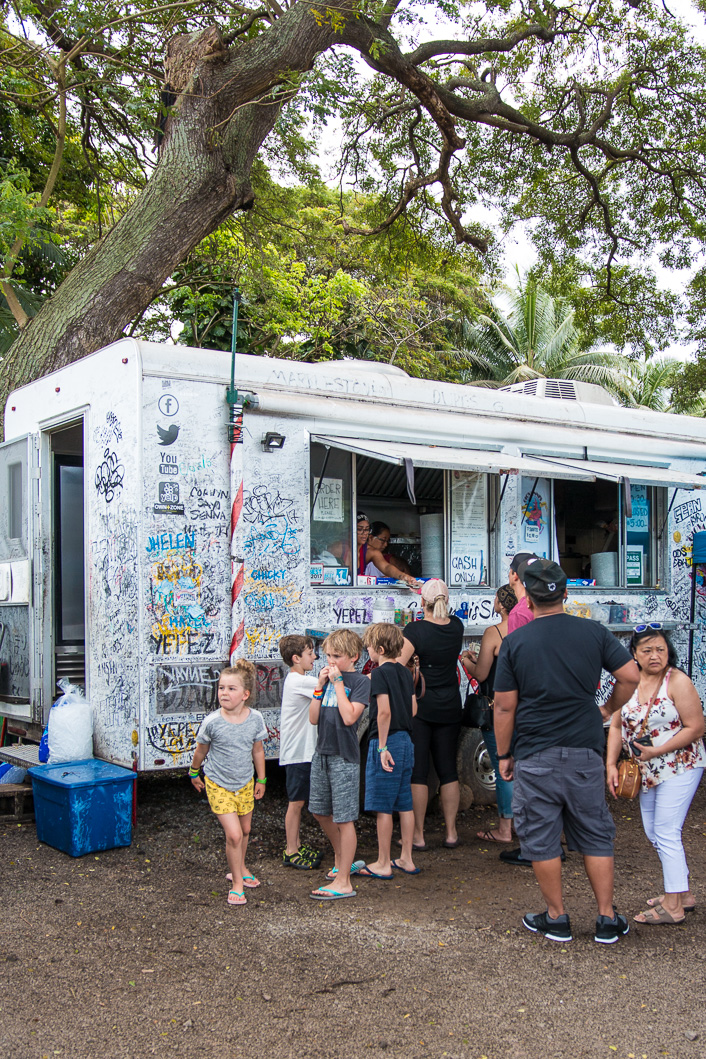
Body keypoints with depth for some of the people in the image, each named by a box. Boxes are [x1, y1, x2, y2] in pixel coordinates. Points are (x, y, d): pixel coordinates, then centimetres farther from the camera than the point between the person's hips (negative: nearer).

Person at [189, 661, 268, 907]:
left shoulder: (255, 719, -13)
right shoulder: (212, 722, -20)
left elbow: (257, 750, 4)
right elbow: (201, 750, -1)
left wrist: (261, 779, 11)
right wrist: (195, 773, 12)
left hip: (245, 783, 4)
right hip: (218, 785, -4)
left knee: (245, 830, 18)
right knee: (233, 834, -11)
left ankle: (239, 869, 44)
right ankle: (237, 883, 7)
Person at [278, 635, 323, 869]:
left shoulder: (300, 680, 14)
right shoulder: (299, 681, -17)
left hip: (304, 751, 10)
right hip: (297, 752, -10)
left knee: (298, 801, 16)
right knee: (296, 802, -2)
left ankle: (296, 845, 25)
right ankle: (291, 852, 6)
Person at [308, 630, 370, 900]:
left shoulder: (360, 682, -8)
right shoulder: (328, 678, 10)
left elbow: (349, 717, -21)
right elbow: (314, 718, 5)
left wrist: (338, 681, -16)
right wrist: (320, 686, -4)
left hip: (345, 756, -7)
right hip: (322, 753, 8)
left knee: (344, 818, -4)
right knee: (320, 811, 18)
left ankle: (343, 882, 1)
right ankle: (342, 861, 38)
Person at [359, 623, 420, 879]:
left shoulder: (379, 674, -13)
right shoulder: (405, 673, 10)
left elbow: (384, 711, -21)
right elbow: (413, 709, 13)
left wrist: (383, 746, -17)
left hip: (387, 742, -8)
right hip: (406, 741, 8)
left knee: (383, 807, 0)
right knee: (405, 805, 13)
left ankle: (383, 865, 6)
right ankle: (406, 860, 20)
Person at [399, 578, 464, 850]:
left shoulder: (415, 629, -15)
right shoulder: (457, 627, 0)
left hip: (419, 706, -5)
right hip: (449, 706, 5)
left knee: (417, 771, 2)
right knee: (448, 769, 11)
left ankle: (418, 835, 6)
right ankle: (451, 833, 16)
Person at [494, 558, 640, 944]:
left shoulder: (514, 642, -6)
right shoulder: (593, 631, -2)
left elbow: (504, 707, -5)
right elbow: (630, 676, -2)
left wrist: (504, 754, 6)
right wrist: (607, 710, 14)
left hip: (535, 756, -2)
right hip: (585, 752, 2)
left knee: (541, 839, 10)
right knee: (596, 836, 14)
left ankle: (556, 918, 19)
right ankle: (607, 919, 17)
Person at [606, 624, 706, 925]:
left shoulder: (677, 681, -15)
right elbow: (617, 726, 4)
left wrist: (657, 751, -20)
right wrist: (611, 764, -6)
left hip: (679, 767, -7)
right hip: (648, 772, 7)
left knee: (666, 832, -8)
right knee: (652, 831, 13)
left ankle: (672, 906, 2)